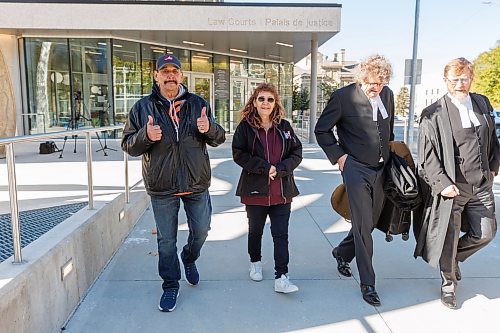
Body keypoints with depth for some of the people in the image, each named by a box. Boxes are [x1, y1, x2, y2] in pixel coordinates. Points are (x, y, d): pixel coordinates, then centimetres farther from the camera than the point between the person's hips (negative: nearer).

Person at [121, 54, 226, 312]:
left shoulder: (198, 104, 3)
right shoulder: (143, 107, 0)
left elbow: (219, 138, 3)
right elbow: (128, 145, -1)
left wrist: (209, 129, -20)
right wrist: (145, 136, -22)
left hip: (196, 184, 1)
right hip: (161, 187, -1)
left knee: (201, 231, 14)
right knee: (166, 239, 10)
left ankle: (189, 259, 46)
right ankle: (171, 285, 29)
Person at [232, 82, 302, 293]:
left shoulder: (284, 127, 3)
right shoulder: (245, 127, -4)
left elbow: (296, 153, 2)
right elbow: (239, 154, -10)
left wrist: (279, 169, -14)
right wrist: (265, 168, -17)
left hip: (282, 191, 1)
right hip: (255, 190, -1)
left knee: (281, 234, -1)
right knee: (255, 231, 17)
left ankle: (281, 278, 4)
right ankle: (255, 262, 41)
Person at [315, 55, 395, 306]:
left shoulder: (387, 95, 6)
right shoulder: (343, 97, -11)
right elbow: (321, 130, -3)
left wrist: (389, 154, 16)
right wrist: (338, 156, -8)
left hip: (381, 170, 6)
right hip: (356, 169, -6)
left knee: (371, 222, 14)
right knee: (363, 226, -4)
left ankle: (342, 253, 40)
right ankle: (367, 283, 9)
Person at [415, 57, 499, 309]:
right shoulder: (433, 114, -10)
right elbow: (427, 156, -12)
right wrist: (442, 183, -18)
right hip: (451, 187, -5)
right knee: (449, 238, 6)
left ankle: (454, 257, 40)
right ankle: (448, 283, 31)